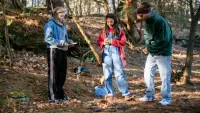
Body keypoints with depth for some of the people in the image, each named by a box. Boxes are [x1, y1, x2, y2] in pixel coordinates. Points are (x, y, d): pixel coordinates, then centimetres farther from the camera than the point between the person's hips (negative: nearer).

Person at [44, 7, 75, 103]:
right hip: (54, 51, -8)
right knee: (53, 74, -2)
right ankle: (53, 97, 4)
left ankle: (60, 94, 22)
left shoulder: (62, 24, 18)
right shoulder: (50, 24, -8)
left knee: (62, 73, 11)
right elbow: (48, 38, -16)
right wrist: (60, 42, -22)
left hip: (63, 51, 8)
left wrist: (68, 41, 4)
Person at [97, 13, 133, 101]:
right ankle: (109, 93, 17)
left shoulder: (119, 30, 1)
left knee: (119, 74, -5)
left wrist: (112, 41, -14)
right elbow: (99, 41, 12)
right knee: (107, 75, 7)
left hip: (116, 53, -3)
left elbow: (123, 42, -6)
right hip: (106, 54, 3)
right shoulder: (104, 30, 10)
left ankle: (126, 93, -2)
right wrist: (103, 42, -10)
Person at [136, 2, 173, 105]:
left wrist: (149, 48, -15)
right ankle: (150, 95, 22)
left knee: (165, 76, 0)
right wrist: (148, 47, -7)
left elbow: (162, 40, -24)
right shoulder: (147, 21, 2)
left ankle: (166, 98, 12)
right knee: (147, 74, 9)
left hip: (163, 53, -8)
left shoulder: (159, 21, -23)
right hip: (152, 53, 8)